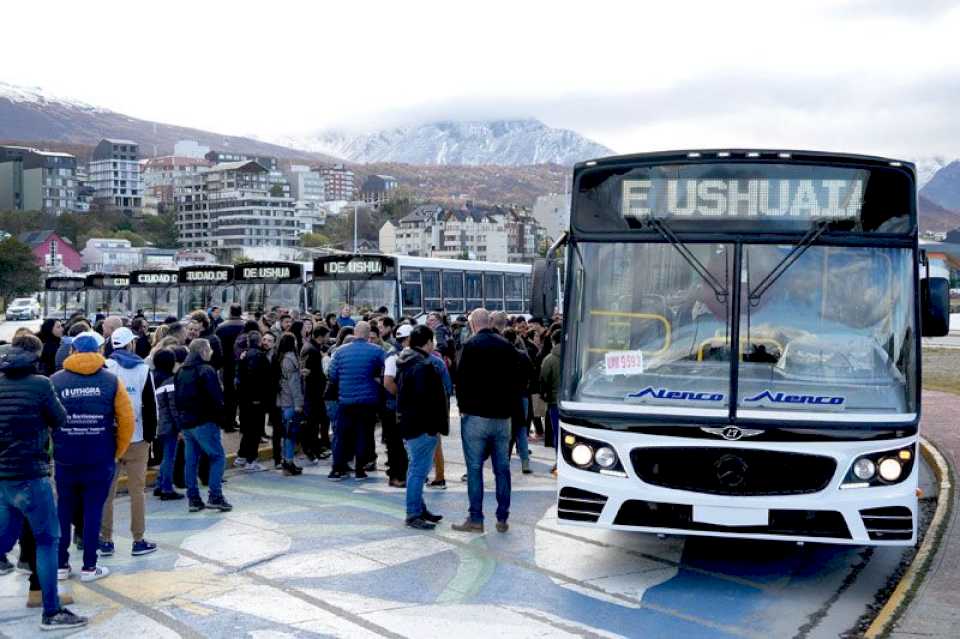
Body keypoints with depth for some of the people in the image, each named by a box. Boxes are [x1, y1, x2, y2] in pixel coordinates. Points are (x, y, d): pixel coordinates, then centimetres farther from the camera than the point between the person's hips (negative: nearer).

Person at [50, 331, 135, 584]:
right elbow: (126, 421, -6)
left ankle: (61, 565, 18)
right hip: (100, 459, -1)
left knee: (63, 510, 14)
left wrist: (54, 449, 13)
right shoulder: (111, 381, -5)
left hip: (65, 459, 1)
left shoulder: (54, 381, -3)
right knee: (93, 510, 7)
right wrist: (117, 453, 5)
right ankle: (89, 566, 10)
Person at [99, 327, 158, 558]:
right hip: (136, 438, -1)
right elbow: (150, 406, -1)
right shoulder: (143, 369, -1)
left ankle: (105, 541, 11)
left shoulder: (104, 367, -2)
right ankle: (139, 541, 7)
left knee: (106, 490, 7)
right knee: (137, 490, 5)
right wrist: (150, 435, 6)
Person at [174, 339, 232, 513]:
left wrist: (182, 416, 17)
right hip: (204, 422, -8)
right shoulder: (206, 370, -13)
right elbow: (216, 397, -16)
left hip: (186, 422, 8)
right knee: (217, 457, -1)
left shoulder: (181, 371, 13)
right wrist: (220, 416, -2)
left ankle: (193, 499, 10)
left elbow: (177, 397, 16)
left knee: (190, 461, 9)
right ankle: (215, 496, -8)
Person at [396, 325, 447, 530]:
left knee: (416, 469, 17)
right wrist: (434, 426, -19)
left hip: (408, 423, 11)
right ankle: (414, 514, -4)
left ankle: (418, 509, 25)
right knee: (419, 470, -6)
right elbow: (426, 399, -24)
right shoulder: (423, 366, -19)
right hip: (422, 427, -11)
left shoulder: (406, 363, 14)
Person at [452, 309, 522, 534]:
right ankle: (502, 519, 10)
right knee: (502, 468, 8)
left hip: (476, 416, -4)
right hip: (502, 417, 4)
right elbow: (517, 381, 10)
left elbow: (462, 380, -9)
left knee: (474, 468, 0)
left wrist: (463, 407, 3)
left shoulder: (471, 346, -8)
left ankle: (476, 519, 0)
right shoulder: (507, 347, 7)